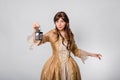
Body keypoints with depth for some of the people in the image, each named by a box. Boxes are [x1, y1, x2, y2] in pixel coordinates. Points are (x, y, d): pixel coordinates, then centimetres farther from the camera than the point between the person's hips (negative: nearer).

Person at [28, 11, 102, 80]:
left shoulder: (70, 35, 3)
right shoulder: (52, 34, -7)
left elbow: (75, 50, 15)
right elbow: (37, 41, -19)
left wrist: (91, 54, 14)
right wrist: (36, 31, -39)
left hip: (69, 65, 3)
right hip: (55, 64, -3)